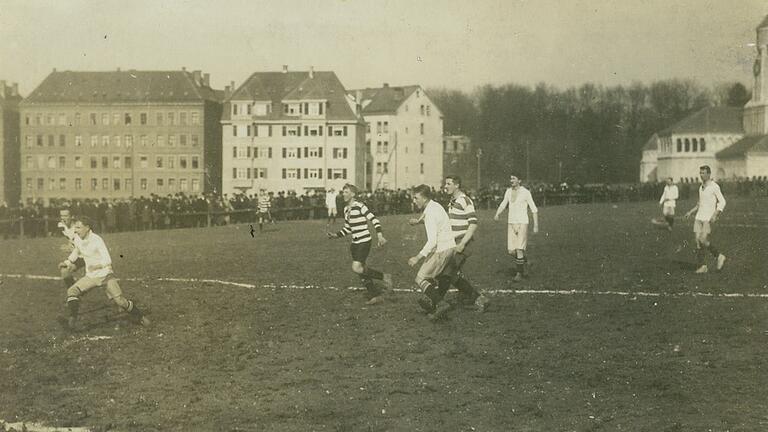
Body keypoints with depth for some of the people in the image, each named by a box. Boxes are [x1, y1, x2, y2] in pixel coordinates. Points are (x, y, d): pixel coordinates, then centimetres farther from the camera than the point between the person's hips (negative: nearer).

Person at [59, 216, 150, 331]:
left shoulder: (96, 240, -22)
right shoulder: (77, 239, -3)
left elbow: (108, 260, -29)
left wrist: (97, 266, -46)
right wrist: (68, 261, 22)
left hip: (105, 274, -6)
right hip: (90, 276, 6)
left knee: (119, 299, -12)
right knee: (72, 291, -13)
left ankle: (139, 317, 6)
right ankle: (72, 319, -11)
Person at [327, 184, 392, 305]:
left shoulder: (360, 206, -14)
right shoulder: (346, 209, 12)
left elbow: (374, 220, -16)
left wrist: (379, 235, -25)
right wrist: (336, 235, 9)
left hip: (364, 241, -8)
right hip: (355, 243, 9)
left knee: (357, 268, -18)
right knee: (361, 272, 7)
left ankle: (384, 277, -3)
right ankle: (375, 295, 16)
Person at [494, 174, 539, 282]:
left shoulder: (525, 192, -8)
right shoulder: (508, 191, 8)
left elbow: (534, 209, -4)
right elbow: (503, 204, 18)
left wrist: (536, 226, -5)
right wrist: (497, 214, -3)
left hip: (522, 223, -5)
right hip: (511, 224, 5)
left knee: (519, 249, -12)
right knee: (511, 251, 2)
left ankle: (519, 273, -1)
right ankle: (523, 258, 33)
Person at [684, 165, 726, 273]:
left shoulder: (714, 187, -8)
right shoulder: (701, 187, 15)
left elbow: (722, 202, -12)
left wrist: (715, 215, -23)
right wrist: (691, 212, 16)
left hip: (709, 218, -7)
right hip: (699, 217, 7)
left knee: (703, 240, -17)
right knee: (698, 241, -3)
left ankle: (719, 256, 3)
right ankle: (702, 266, 1)